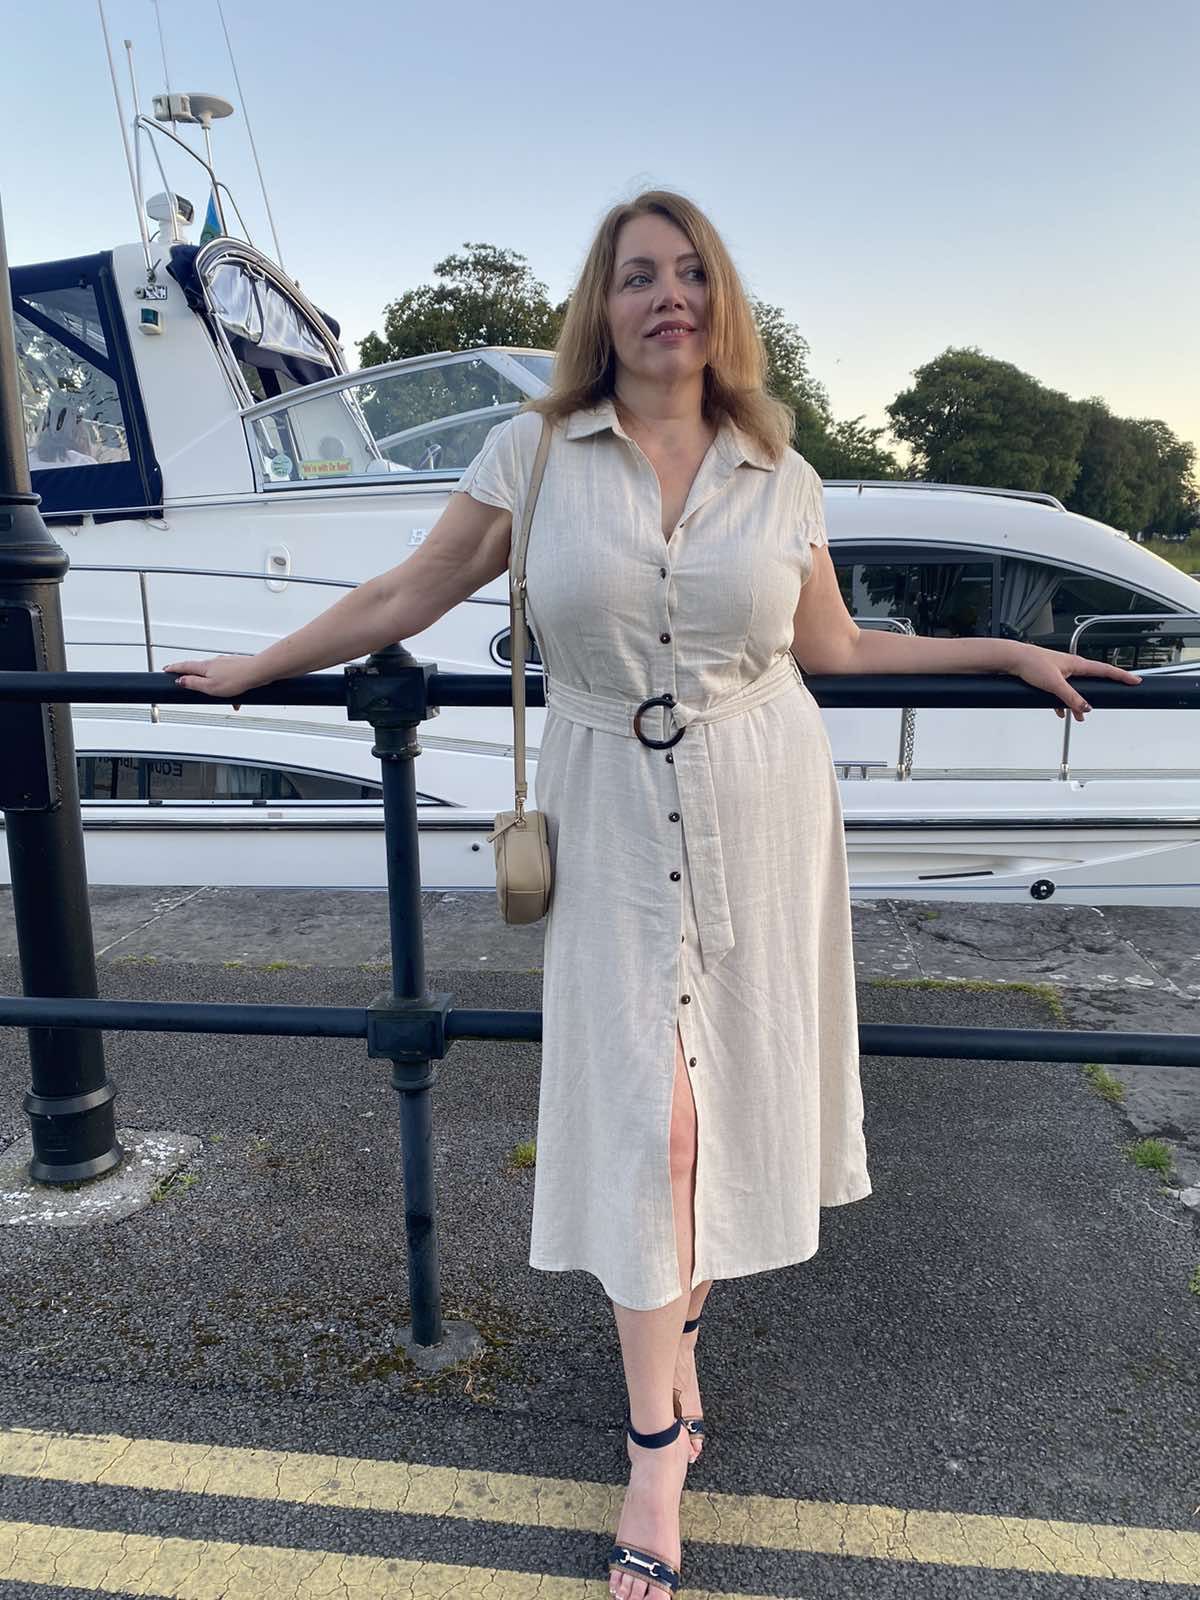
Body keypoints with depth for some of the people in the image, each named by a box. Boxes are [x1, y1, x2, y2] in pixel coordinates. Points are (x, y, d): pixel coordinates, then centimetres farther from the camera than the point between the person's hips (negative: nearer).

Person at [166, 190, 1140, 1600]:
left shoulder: (780, 476, 4)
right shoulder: (532, 452, -1)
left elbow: (834, 646, 12)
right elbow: (404, 599, 4)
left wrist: (1012, 653, 13)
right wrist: (254, 670, 8)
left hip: (758, 807, 2)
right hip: (614, 815, -2)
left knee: (729, 1082, 9)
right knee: (645, 1110, -1)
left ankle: (670, 1310, 38)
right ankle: (657, 1447, 18)